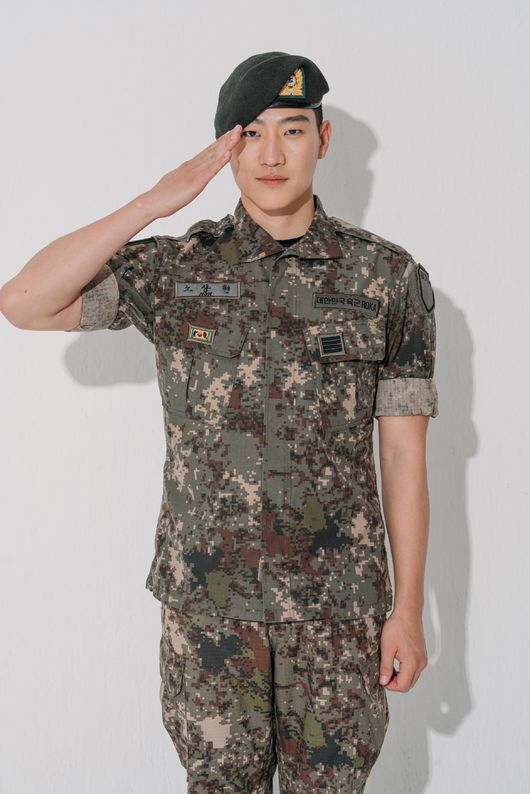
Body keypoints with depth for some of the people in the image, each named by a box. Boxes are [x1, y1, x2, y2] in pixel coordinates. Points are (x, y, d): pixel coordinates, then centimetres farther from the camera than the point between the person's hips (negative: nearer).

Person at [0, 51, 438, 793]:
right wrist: (155, 201, -15)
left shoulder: (389, 277, -3)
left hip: (339, 600, 0)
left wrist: (408, 608, -2)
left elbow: (403, 453, -2)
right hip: (206, 599, 1)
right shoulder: (178, 268, -2)